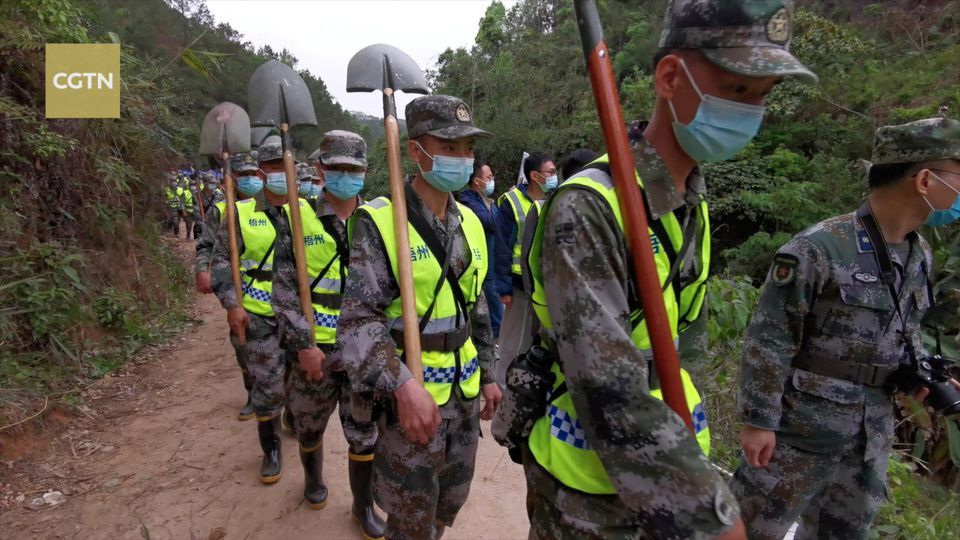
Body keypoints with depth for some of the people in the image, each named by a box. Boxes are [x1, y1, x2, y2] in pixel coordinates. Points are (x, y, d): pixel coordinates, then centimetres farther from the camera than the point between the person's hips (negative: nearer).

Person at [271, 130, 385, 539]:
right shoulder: (296, 218, -5)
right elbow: (285, 289, -7)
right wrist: (303, 343, -13)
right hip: (314, 347, -1)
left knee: (365, 433, 10)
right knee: (310, 426, 20)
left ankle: (364, 506, 32)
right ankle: (313, 477, 50)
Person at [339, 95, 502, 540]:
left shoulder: (470, 222, 6)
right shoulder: (379, 221, -15)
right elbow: (359, 319, -20)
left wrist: (487, 374, 14)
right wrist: (401, 384, -32)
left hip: (465, 392, 6)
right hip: (410, 393, -6)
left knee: (451, 501, 23)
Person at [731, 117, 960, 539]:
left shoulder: (921, 256, 6)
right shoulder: (818, 249, -20)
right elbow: (767, 343, -18)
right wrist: (758, 420, -16)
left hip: (872, 438, 8)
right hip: (800, 431, -8)